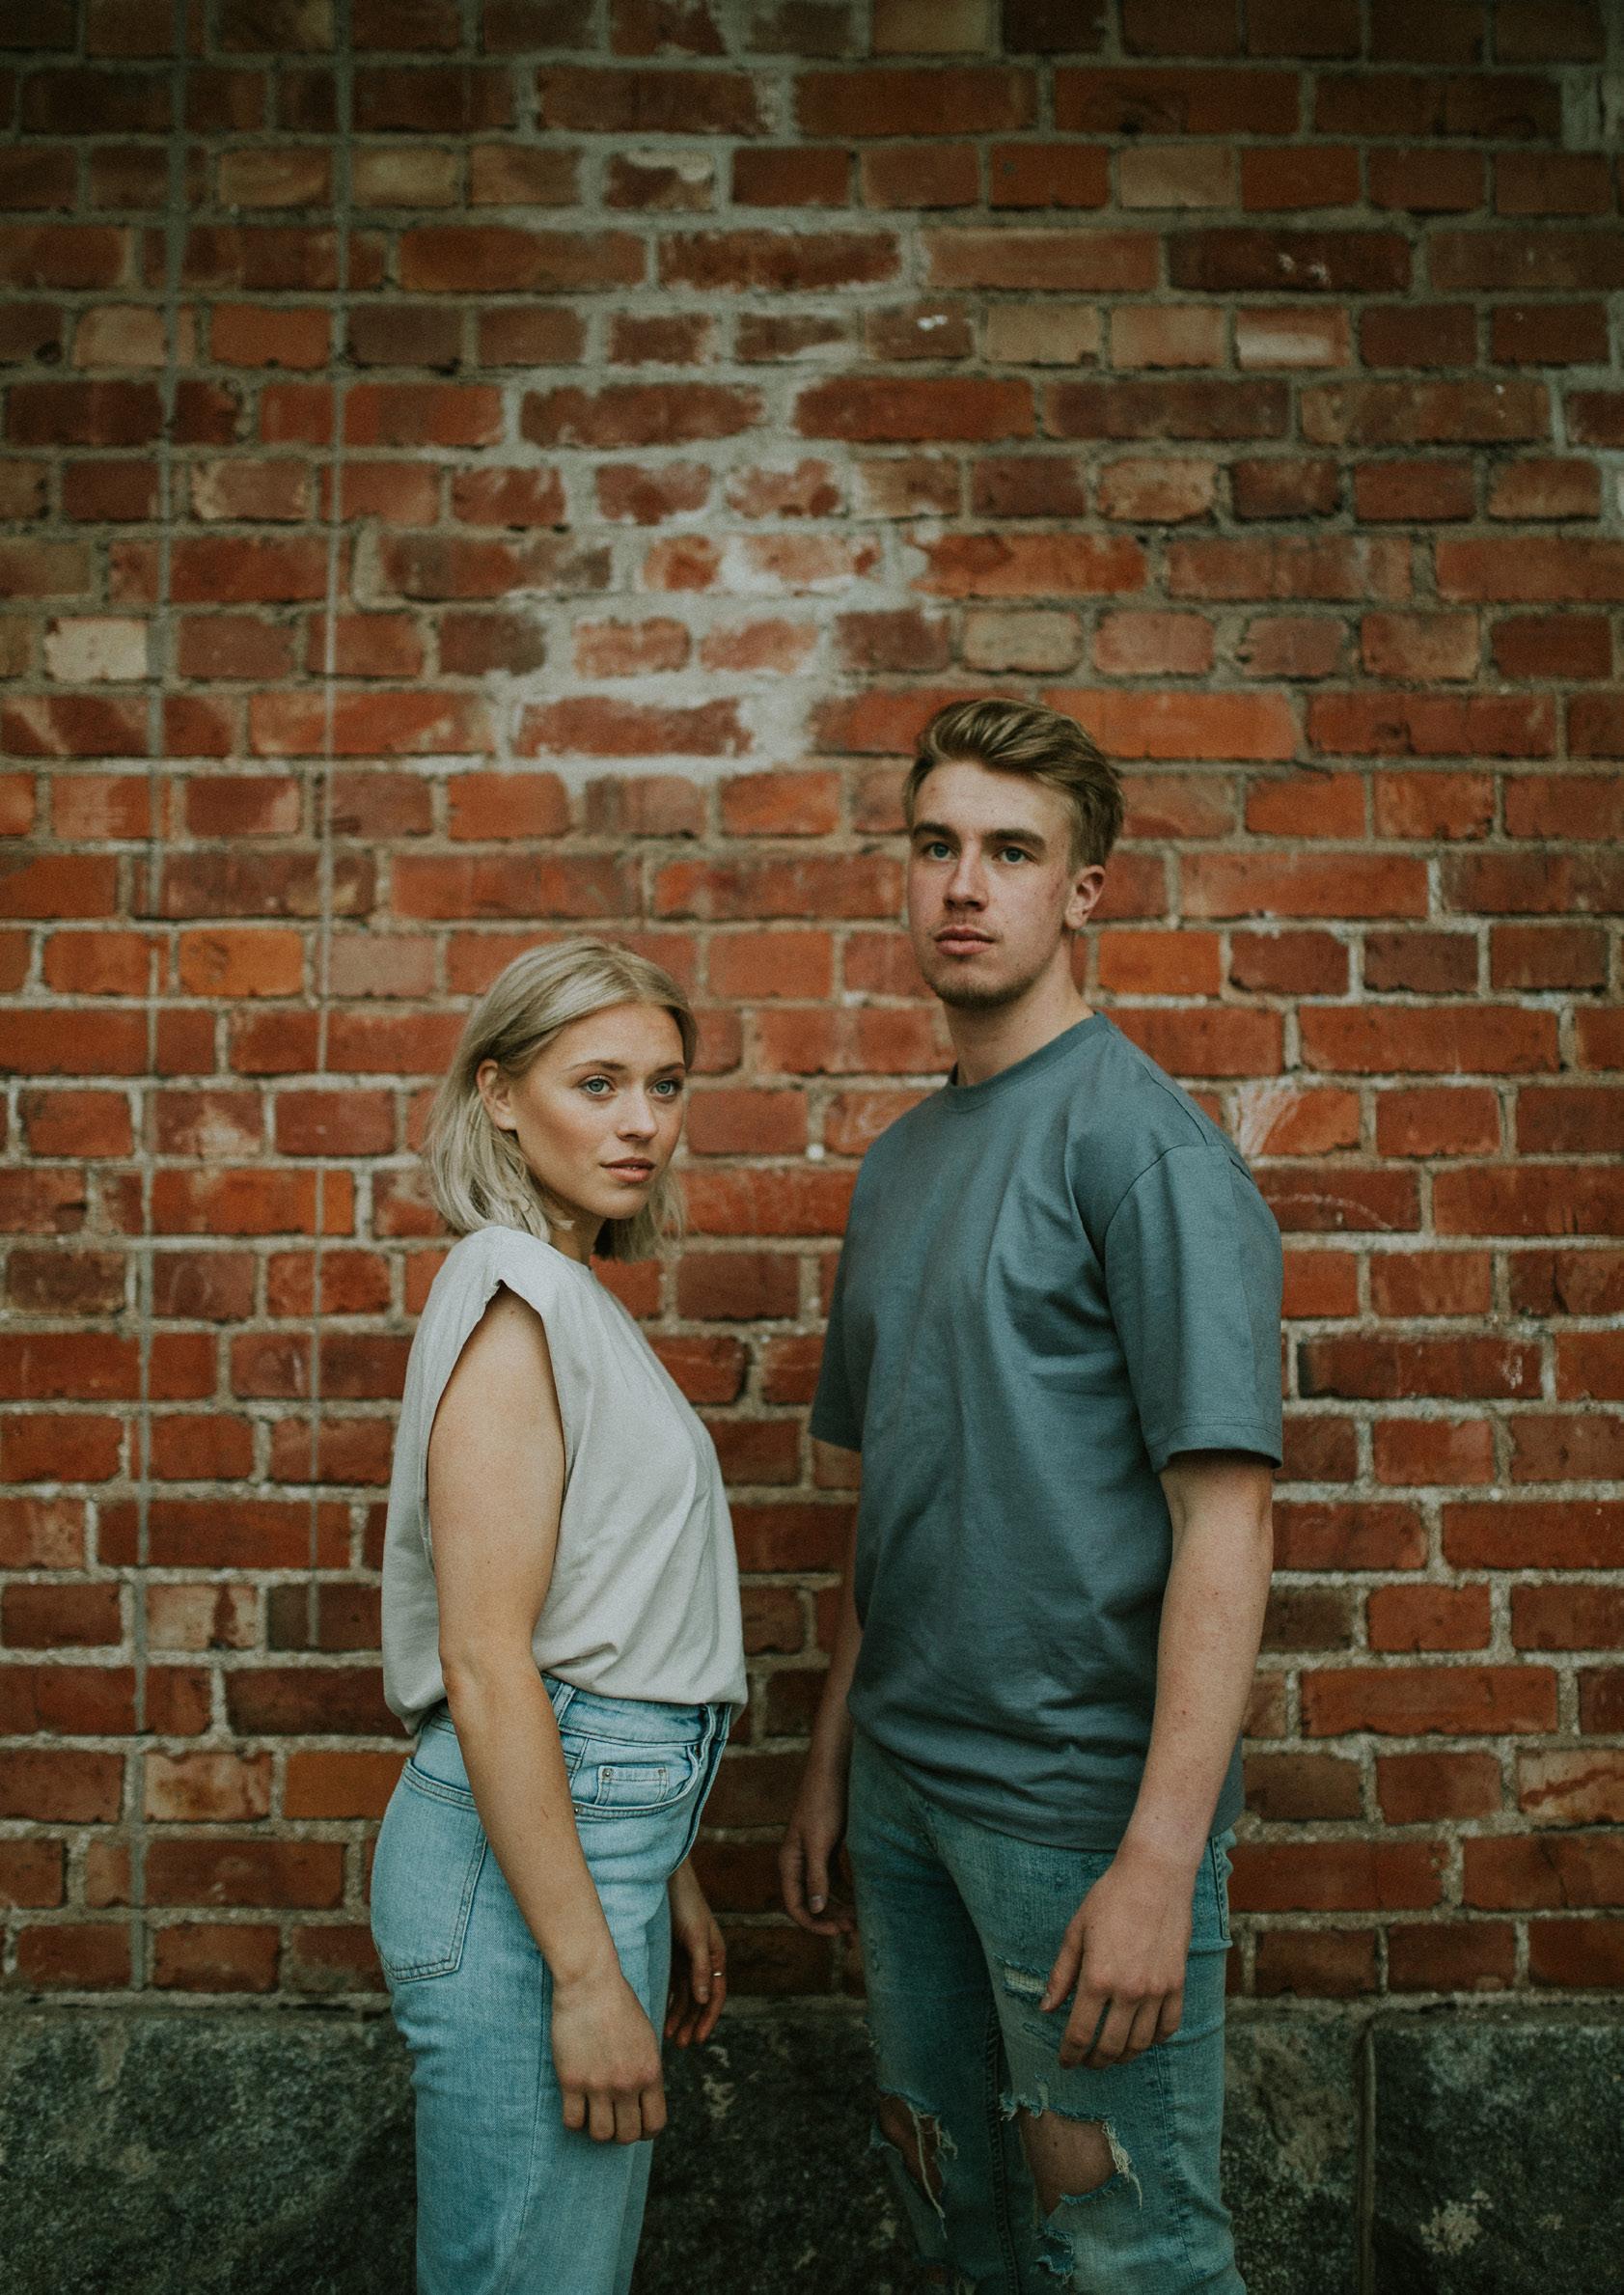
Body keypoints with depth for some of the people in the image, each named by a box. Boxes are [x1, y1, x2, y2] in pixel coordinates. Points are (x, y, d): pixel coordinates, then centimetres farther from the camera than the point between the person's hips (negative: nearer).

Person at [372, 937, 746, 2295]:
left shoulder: (574, 1301, 15)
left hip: (593, 1827, 10)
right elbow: (486, 1661, -20)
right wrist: (586, 1971, -20)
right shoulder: (514, 1294, -15)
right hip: (527, 1855, -10)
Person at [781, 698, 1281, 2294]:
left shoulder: (1142, 1141, -12)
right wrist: (831, 1764, 14)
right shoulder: (902, 1161, 10)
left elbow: (1224, 1513, -17)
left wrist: (1161, 1859, -21)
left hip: (1081, 1799, -7)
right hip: (905, 1785, 7)